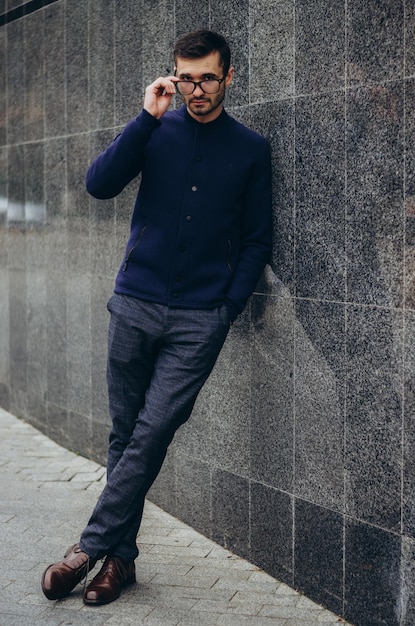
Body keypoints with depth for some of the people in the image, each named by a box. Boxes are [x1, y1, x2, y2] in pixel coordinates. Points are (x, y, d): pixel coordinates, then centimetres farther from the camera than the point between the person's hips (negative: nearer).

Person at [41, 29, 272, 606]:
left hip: (200, 320, -1)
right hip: (136, 304, 2)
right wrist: (149, 117, -13)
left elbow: (256, 240, 8)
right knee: (125, 433, 7)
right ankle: (121, 557, 17)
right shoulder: (156, 131, 7)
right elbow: (100, 184, -8)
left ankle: (93, 546, 4)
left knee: (151, 434, -8)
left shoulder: (250, 149, 6)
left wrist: (229, 307, -2)